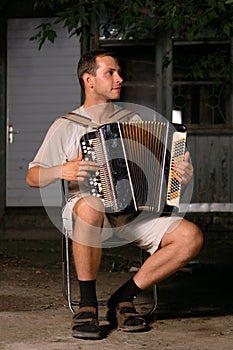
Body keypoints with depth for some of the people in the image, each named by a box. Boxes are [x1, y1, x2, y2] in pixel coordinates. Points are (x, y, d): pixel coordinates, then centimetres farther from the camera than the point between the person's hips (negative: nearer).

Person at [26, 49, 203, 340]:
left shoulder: (132, 120, 17)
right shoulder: (66, 126, 5)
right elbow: (33, 177, 3)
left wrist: (181, 174, -5)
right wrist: (61, 171, -18)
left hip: (133, 212, 4)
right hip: (86, 208, -4)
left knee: (191, 237, -20)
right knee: (91, 207, -42)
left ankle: (123, 297, -7)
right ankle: (87, 304, -25)